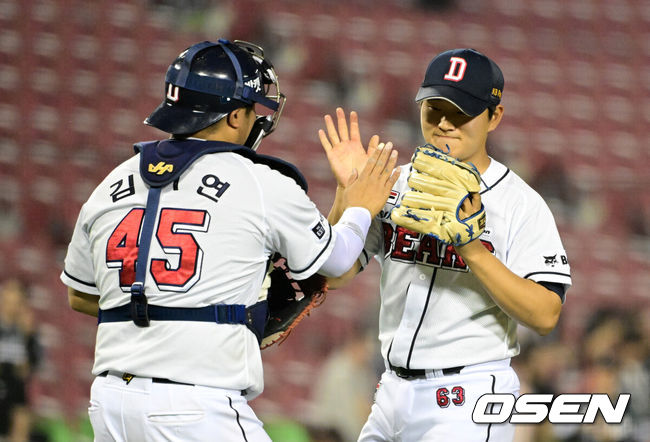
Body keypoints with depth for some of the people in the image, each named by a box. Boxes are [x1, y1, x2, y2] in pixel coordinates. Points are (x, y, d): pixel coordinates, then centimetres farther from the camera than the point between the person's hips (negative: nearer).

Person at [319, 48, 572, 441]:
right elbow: (333, 275, 2)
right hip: (395, 391, 6)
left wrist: (473, 249, -23)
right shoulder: (395, 184, 8)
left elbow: (545, 316, -15)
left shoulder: (521, 203, -7)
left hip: (470, 399, -6)